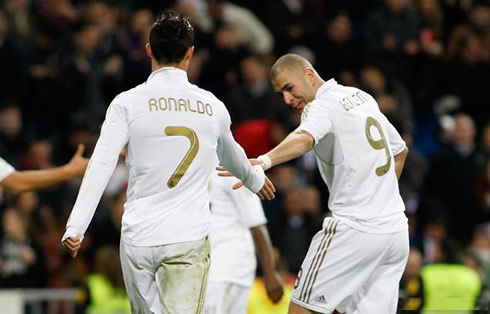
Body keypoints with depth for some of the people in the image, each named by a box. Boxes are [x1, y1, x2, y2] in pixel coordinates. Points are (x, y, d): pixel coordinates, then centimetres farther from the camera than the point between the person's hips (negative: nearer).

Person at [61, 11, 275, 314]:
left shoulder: (127, 103, -1)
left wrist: (75, 227, -10)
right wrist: (255, 179, 51)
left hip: (138, 238, 0)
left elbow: (101, 166, -10)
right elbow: (232, 156, 29)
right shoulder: (212, 106, 8)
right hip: (189, 238, 0)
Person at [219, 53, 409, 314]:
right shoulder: (363, 98, 16)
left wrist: (264, 161, -52)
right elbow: (400, 150, 29)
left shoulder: (322, 106, -10)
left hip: (355, 229, -8)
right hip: (396, 230, 8)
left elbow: (304, 138, -35)